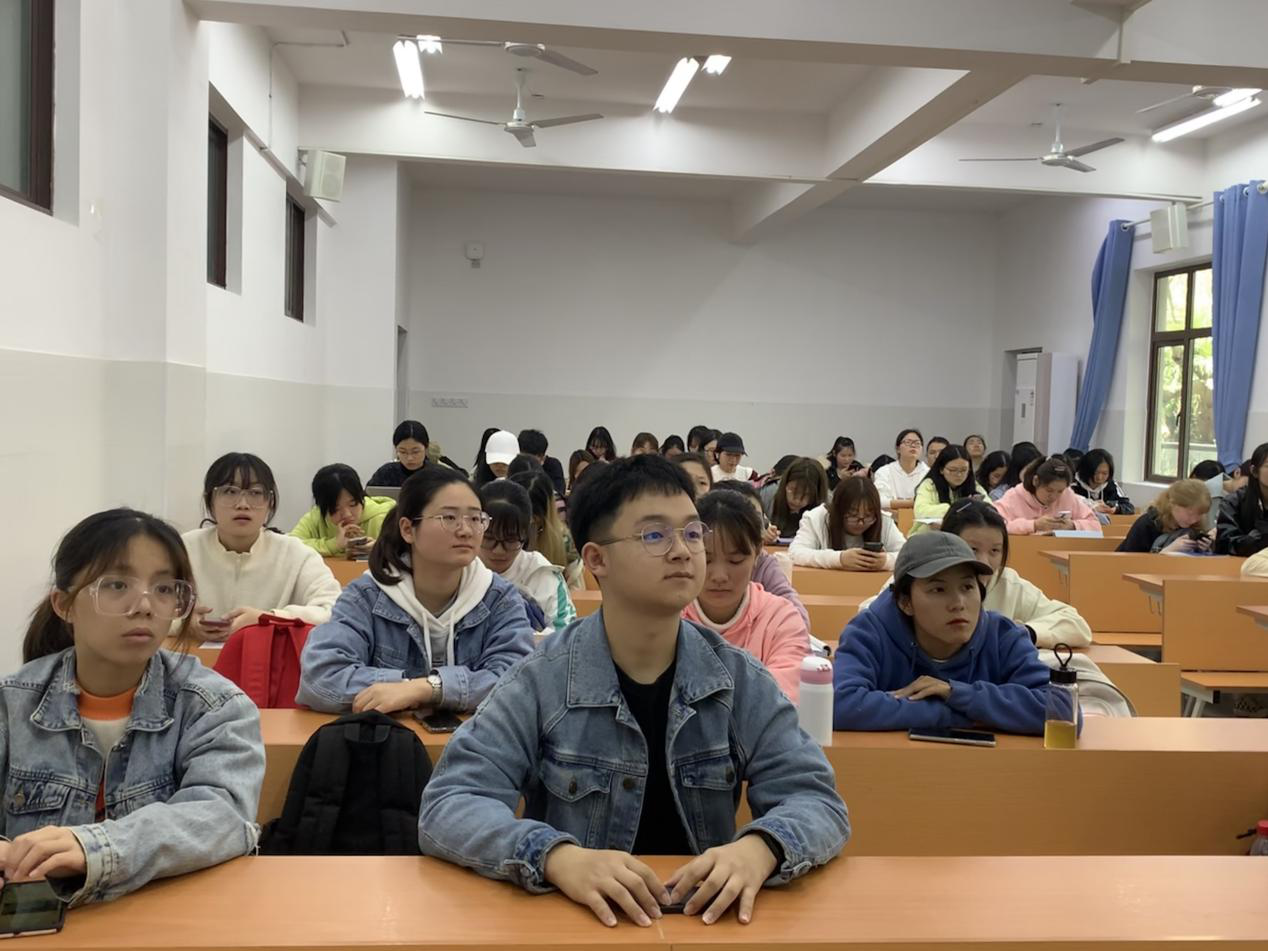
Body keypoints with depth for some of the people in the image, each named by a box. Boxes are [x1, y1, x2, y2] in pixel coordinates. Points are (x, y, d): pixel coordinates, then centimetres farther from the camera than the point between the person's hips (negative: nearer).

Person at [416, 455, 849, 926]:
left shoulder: (740, 680, 0)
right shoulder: (540, 682, -7)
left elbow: (818, 802, -4)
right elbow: (446, 806, -12)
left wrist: (758, 848, -26)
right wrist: (557, 857, -31)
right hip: (574, 919, -3)